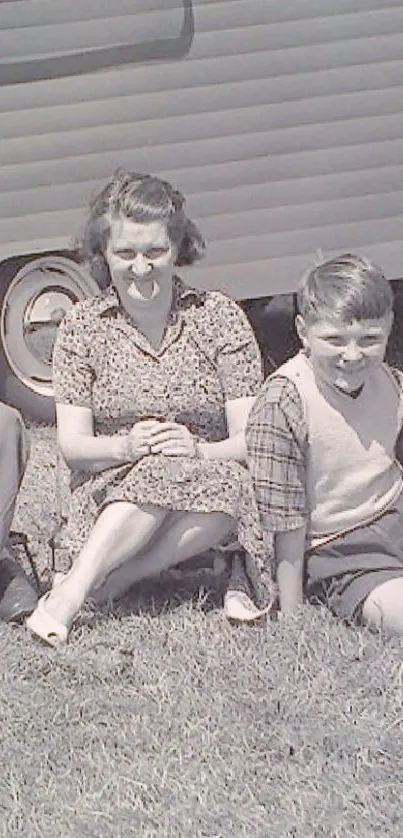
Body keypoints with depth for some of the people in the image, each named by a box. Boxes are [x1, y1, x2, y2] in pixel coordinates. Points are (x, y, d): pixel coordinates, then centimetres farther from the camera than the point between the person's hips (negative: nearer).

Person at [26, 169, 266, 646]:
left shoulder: (219, 317, 2)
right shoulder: (82, 327, 4)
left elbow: (250, 437, -5)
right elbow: (71, 444, -2)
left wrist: (201, 451, -27)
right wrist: (126, 446, -24)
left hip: (215, 497, 1)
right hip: (109, 497, 0)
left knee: (230, 482, -35)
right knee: (163, 469, -34)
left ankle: (81, 585, -32)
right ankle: (73, 592, -36)